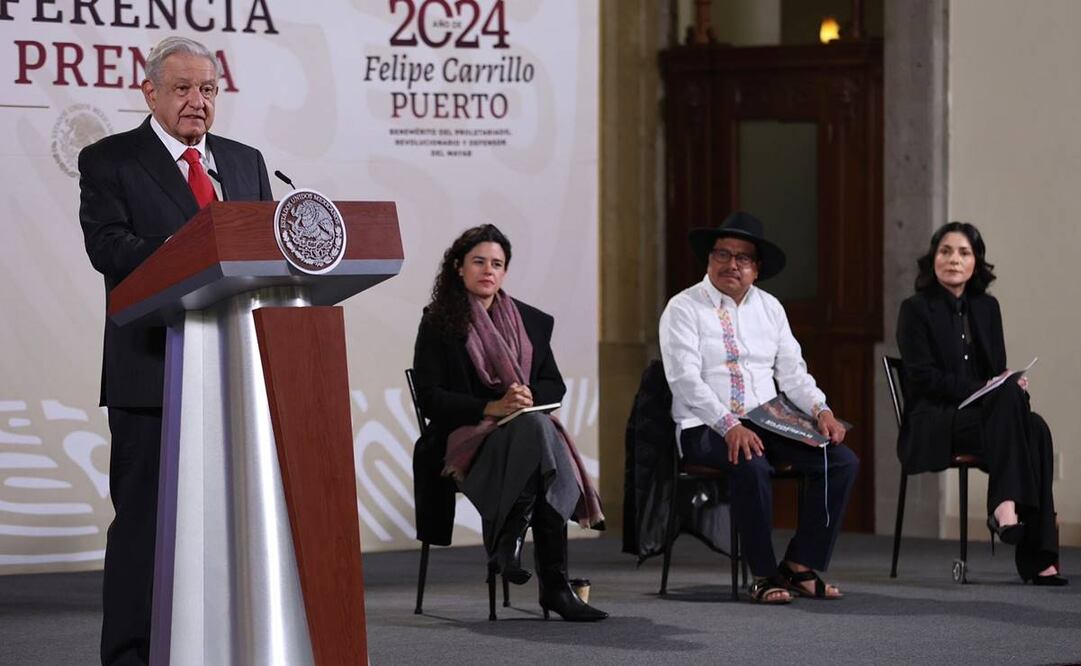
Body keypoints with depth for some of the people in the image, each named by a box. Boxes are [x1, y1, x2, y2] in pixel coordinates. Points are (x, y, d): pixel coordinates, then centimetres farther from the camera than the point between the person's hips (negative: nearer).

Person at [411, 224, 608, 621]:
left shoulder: (532, 322, 18)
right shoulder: (438, 324, 4)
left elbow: (555, 386, 14)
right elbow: (429, 397, -4)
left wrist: (529, 395, -10)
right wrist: (491, 408, -17)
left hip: (528, 430, 4)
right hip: (466, 437, -4)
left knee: (541, 428, -35)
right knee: (539, 430, -35)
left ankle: (507, 543, -32)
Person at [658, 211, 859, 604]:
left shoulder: (770, 308, 16)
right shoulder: (684, 309, -2)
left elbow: (792, 373, 14)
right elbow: (685, 379, -14)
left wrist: (820, 410, -7)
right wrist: (730, 426, -26)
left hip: (767, 424, 6)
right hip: (706, 428, -6)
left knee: (842, 461, -15)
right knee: (751, 466, -37)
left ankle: (801, 566, -8)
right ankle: (765, 577, -23)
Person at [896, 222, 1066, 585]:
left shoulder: (986, 308, 17)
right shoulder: (915, 309, 0)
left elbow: (998, 371, 14)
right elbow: (925, 378, -9)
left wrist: (1011, 383, -11)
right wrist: (983, 390, -19)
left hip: (982, 413, 5)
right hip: (934, 425, -5)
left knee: (1035, 428, -30)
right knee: (1009, 397, -33)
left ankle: (1038, 557, -34)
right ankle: (1005, 504, -42)